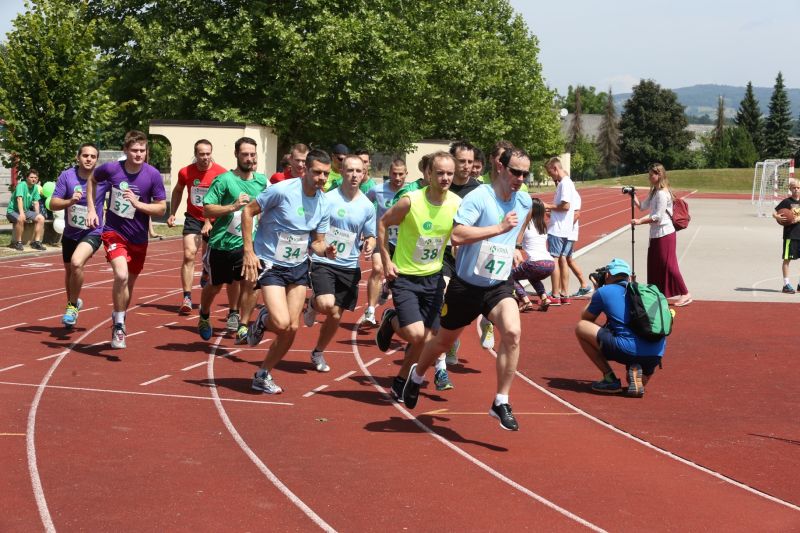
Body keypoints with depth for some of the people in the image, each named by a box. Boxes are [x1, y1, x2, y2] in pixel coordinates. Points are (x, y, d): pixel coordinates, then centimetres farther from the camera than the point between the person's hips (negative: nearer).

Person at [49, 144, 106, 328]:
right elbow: (53, 204, -9)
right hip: (70, 233, 4)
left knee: (77, 263, -29)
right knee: (69, 270, 20)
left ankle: (73, 305, -8)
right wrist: (70, 201, -27)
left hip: (92, 232, -4)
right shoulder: (67, 176, -9)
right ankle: (73, 302, 48)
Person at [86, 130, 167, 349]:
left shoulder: (153, 175, -12)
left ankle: (118, 321, 41)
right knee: (121, 275, -25)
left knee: (129, 284, 15)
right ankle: (118, 326, -8)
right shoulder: (111, 169, -11)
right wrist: (91, 209, 4)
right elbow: (92, 180, 12)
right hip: (113, 232, -2)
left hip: (138, 238, 2)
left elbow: (161, 208, -8)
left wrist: (137, 203, -24)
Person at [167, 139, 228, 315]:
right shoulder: (185, 172, -7)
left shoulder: (221, 173, -17)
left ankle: (206, 272, 52)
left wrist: (211, 221, -26)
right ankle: (187, 298, -15)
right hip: (193, 218, 1)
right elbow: (177, 191, 13)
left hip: (214, 220, -1)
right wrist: (172, 214, 9)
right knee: (189, 255, -15)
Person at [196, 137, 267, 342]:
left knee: (250, 282, -17)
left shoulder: (262, 181, 5)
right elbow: (207, 210, -12)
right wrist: (233, 206, -23)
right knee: (215, 285, 14)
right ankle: (204, 317, 42)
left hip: (248, 243, 2)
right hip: (222, 243, -2)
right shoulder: (224, 180, -9)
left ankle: (242, 327, -5)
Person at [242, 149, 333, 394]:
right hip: (270, 265, -6)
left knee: (292, 328, 4)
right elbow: (248, 211, -10)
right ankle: (262, 319, 17)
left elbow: (317, 242, 9)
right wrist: (249, 251, -15)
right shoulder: (282, 190, -18)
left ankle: (263, 375, 23)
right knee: (281, 323, -21)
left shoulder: (324, 204, -1)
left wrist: (326, 250, -15)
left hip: (298, 266, 6)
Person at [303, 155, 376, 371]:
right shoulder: (327, 199, -8)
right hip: (323, 262, -4)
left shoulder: (367, 206, 3)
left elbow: (370, 236, 12)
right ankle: (313, 304, 11)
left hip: (349, 267, 4)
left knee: (335, 316, 7)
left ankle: (318, 353, 32)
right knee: (326, 304, -27)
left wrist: (369, 244, -10)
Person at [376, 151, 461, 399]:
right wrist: (386, 261, -8)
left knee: (427, 337, 2)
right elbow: (383, 223, -5)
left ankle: (401, 381, 26)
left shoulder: (457, 204, -9)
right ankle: (391, 320, 18)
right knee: (416, 334, -17)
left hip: (433, 277, 4)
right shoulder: (410, 201, -19)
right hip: (404, 276, -4)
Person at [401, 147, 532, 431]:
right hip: (466, 285, -3)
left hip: (499, 285, 3)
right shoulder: (478, 197, -18)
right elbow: (457, 236, -33)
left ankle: (501, 402, -14)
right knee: (444, 340, 16)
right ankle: (417, 374, 48)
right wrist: (499, 228, -35)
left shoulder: (525, 202, 3)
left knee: (512, 332, -24)